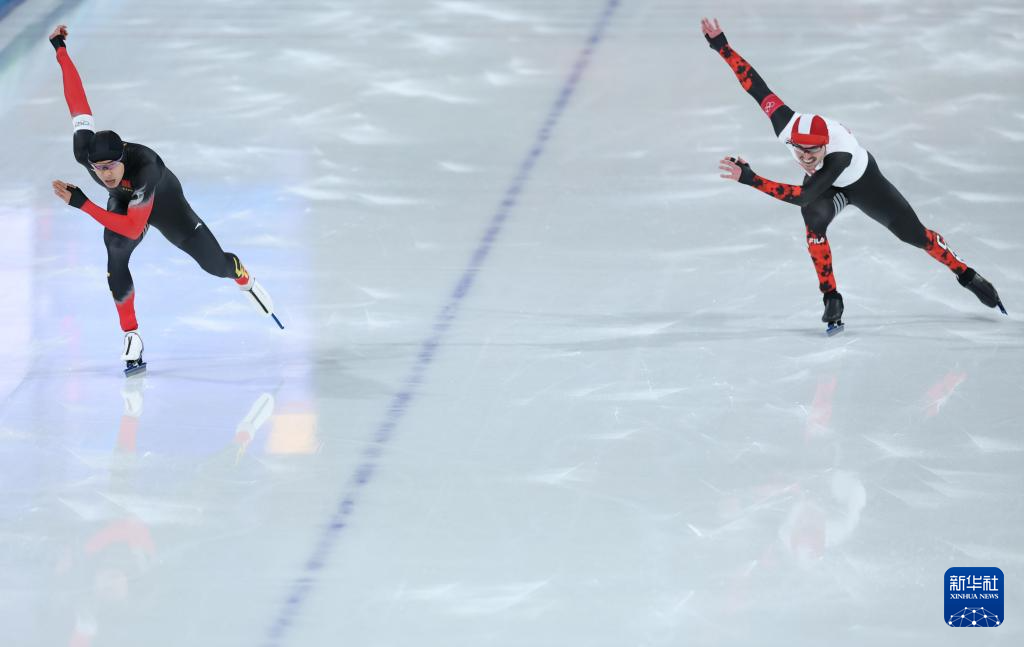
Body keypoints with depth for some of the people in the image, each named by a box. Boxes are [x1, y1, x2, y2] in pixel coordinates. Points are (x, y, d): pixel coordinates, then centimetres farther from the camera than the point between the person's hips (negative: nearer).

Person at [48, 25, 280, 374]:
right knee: (116, 254, -27)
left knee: (215, 263, 4)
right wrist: (60, 50, -18)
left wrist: (82, 204, -51)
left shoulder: (145, 167, -47)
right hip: (122, 203, 3)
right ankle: (131, 338, -14)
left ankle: (247, 282, 44)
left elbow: (133, 227, -47)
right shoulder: (84, 151, -36)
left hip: (164, 204, -3)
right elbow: (77, 99, -26)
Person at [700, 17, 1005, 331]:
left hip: (864, 183, -3)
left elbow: (802, 195, -56)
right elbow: (754, 82, -30)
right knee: (814, 219, -29)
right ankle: (831, 299, -13)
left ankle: (965, 273, 37)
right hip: (824, 186, 3)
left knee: (914, 234, 9)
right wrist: (721, 45, -33)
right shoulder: (786, 125, -37)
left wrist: (749, 178, -62)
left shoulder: (840, 154, -49)